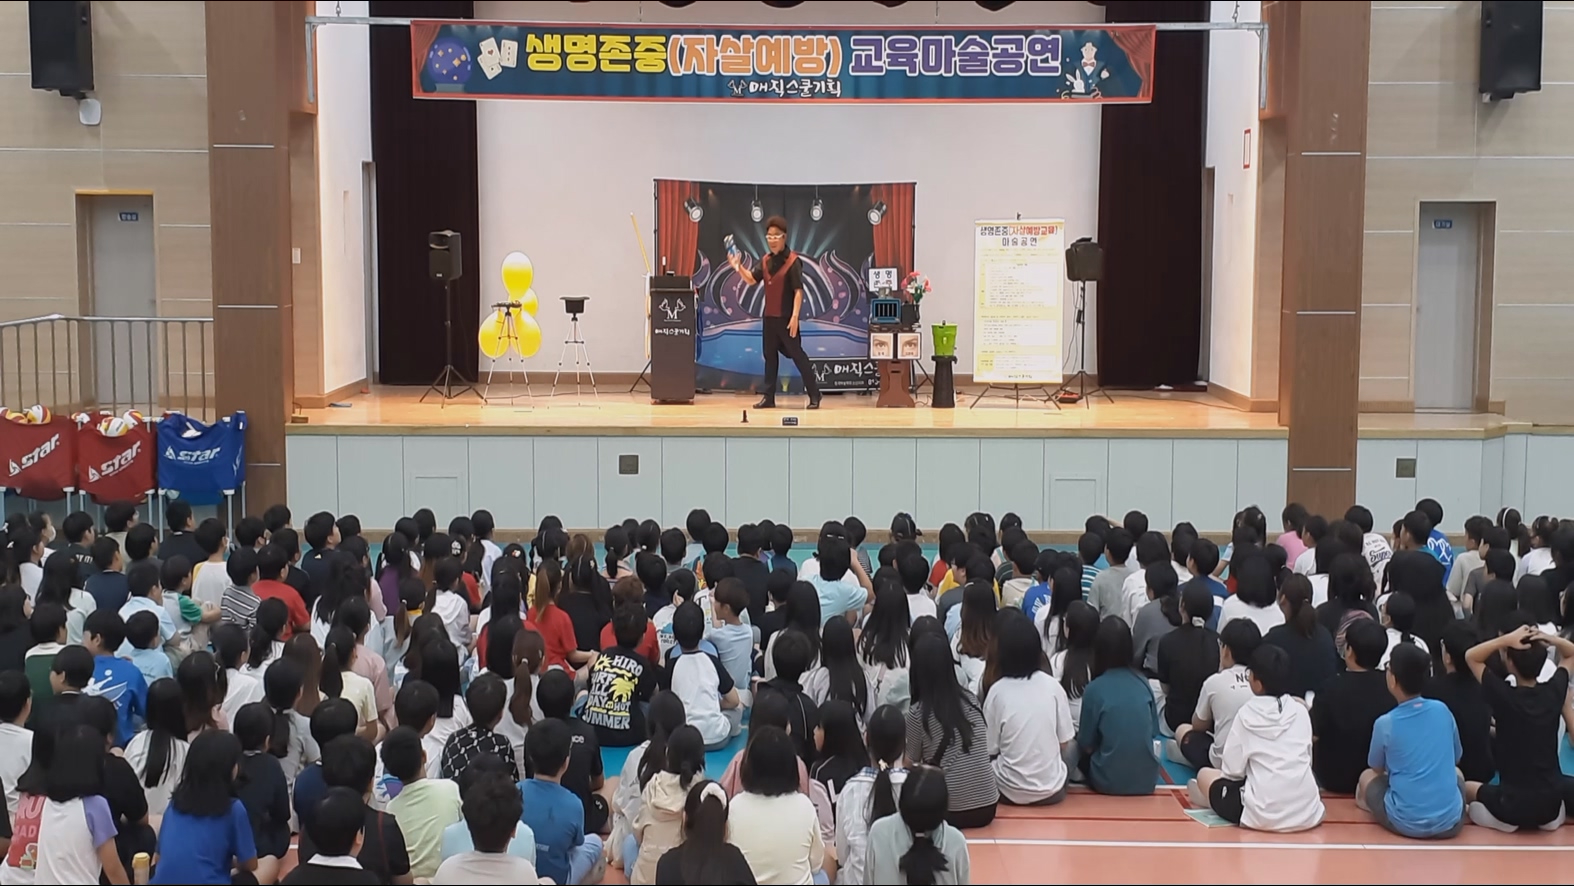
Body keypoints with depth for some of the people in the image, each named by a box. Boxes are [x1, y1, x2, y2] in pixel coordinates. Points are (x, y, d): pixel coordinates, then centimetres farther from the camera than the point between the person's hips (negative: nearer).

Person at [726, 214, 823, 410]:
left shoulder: (792, 261, -12)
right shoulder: (765, 261, 9)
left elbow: (798, 291, -16)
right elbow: (751, 279, 8)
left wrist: (795, 316, -21)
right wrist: (738, 266, -9)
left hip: (786, 317, -7)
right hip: (769, 317, 7)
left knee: (797, 355, -4)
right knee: (769, 355, 10)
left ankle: (814, 395, 3)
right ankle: (769, 397, 17)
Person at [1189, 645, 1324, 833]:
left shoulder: (1247, 714, -4)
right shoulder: (1301, 711, 6)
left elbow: (1232, 770, -3)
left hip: (1262, 816, -3)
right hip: (1307, 814, 3)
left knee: (1204, 775, 20)